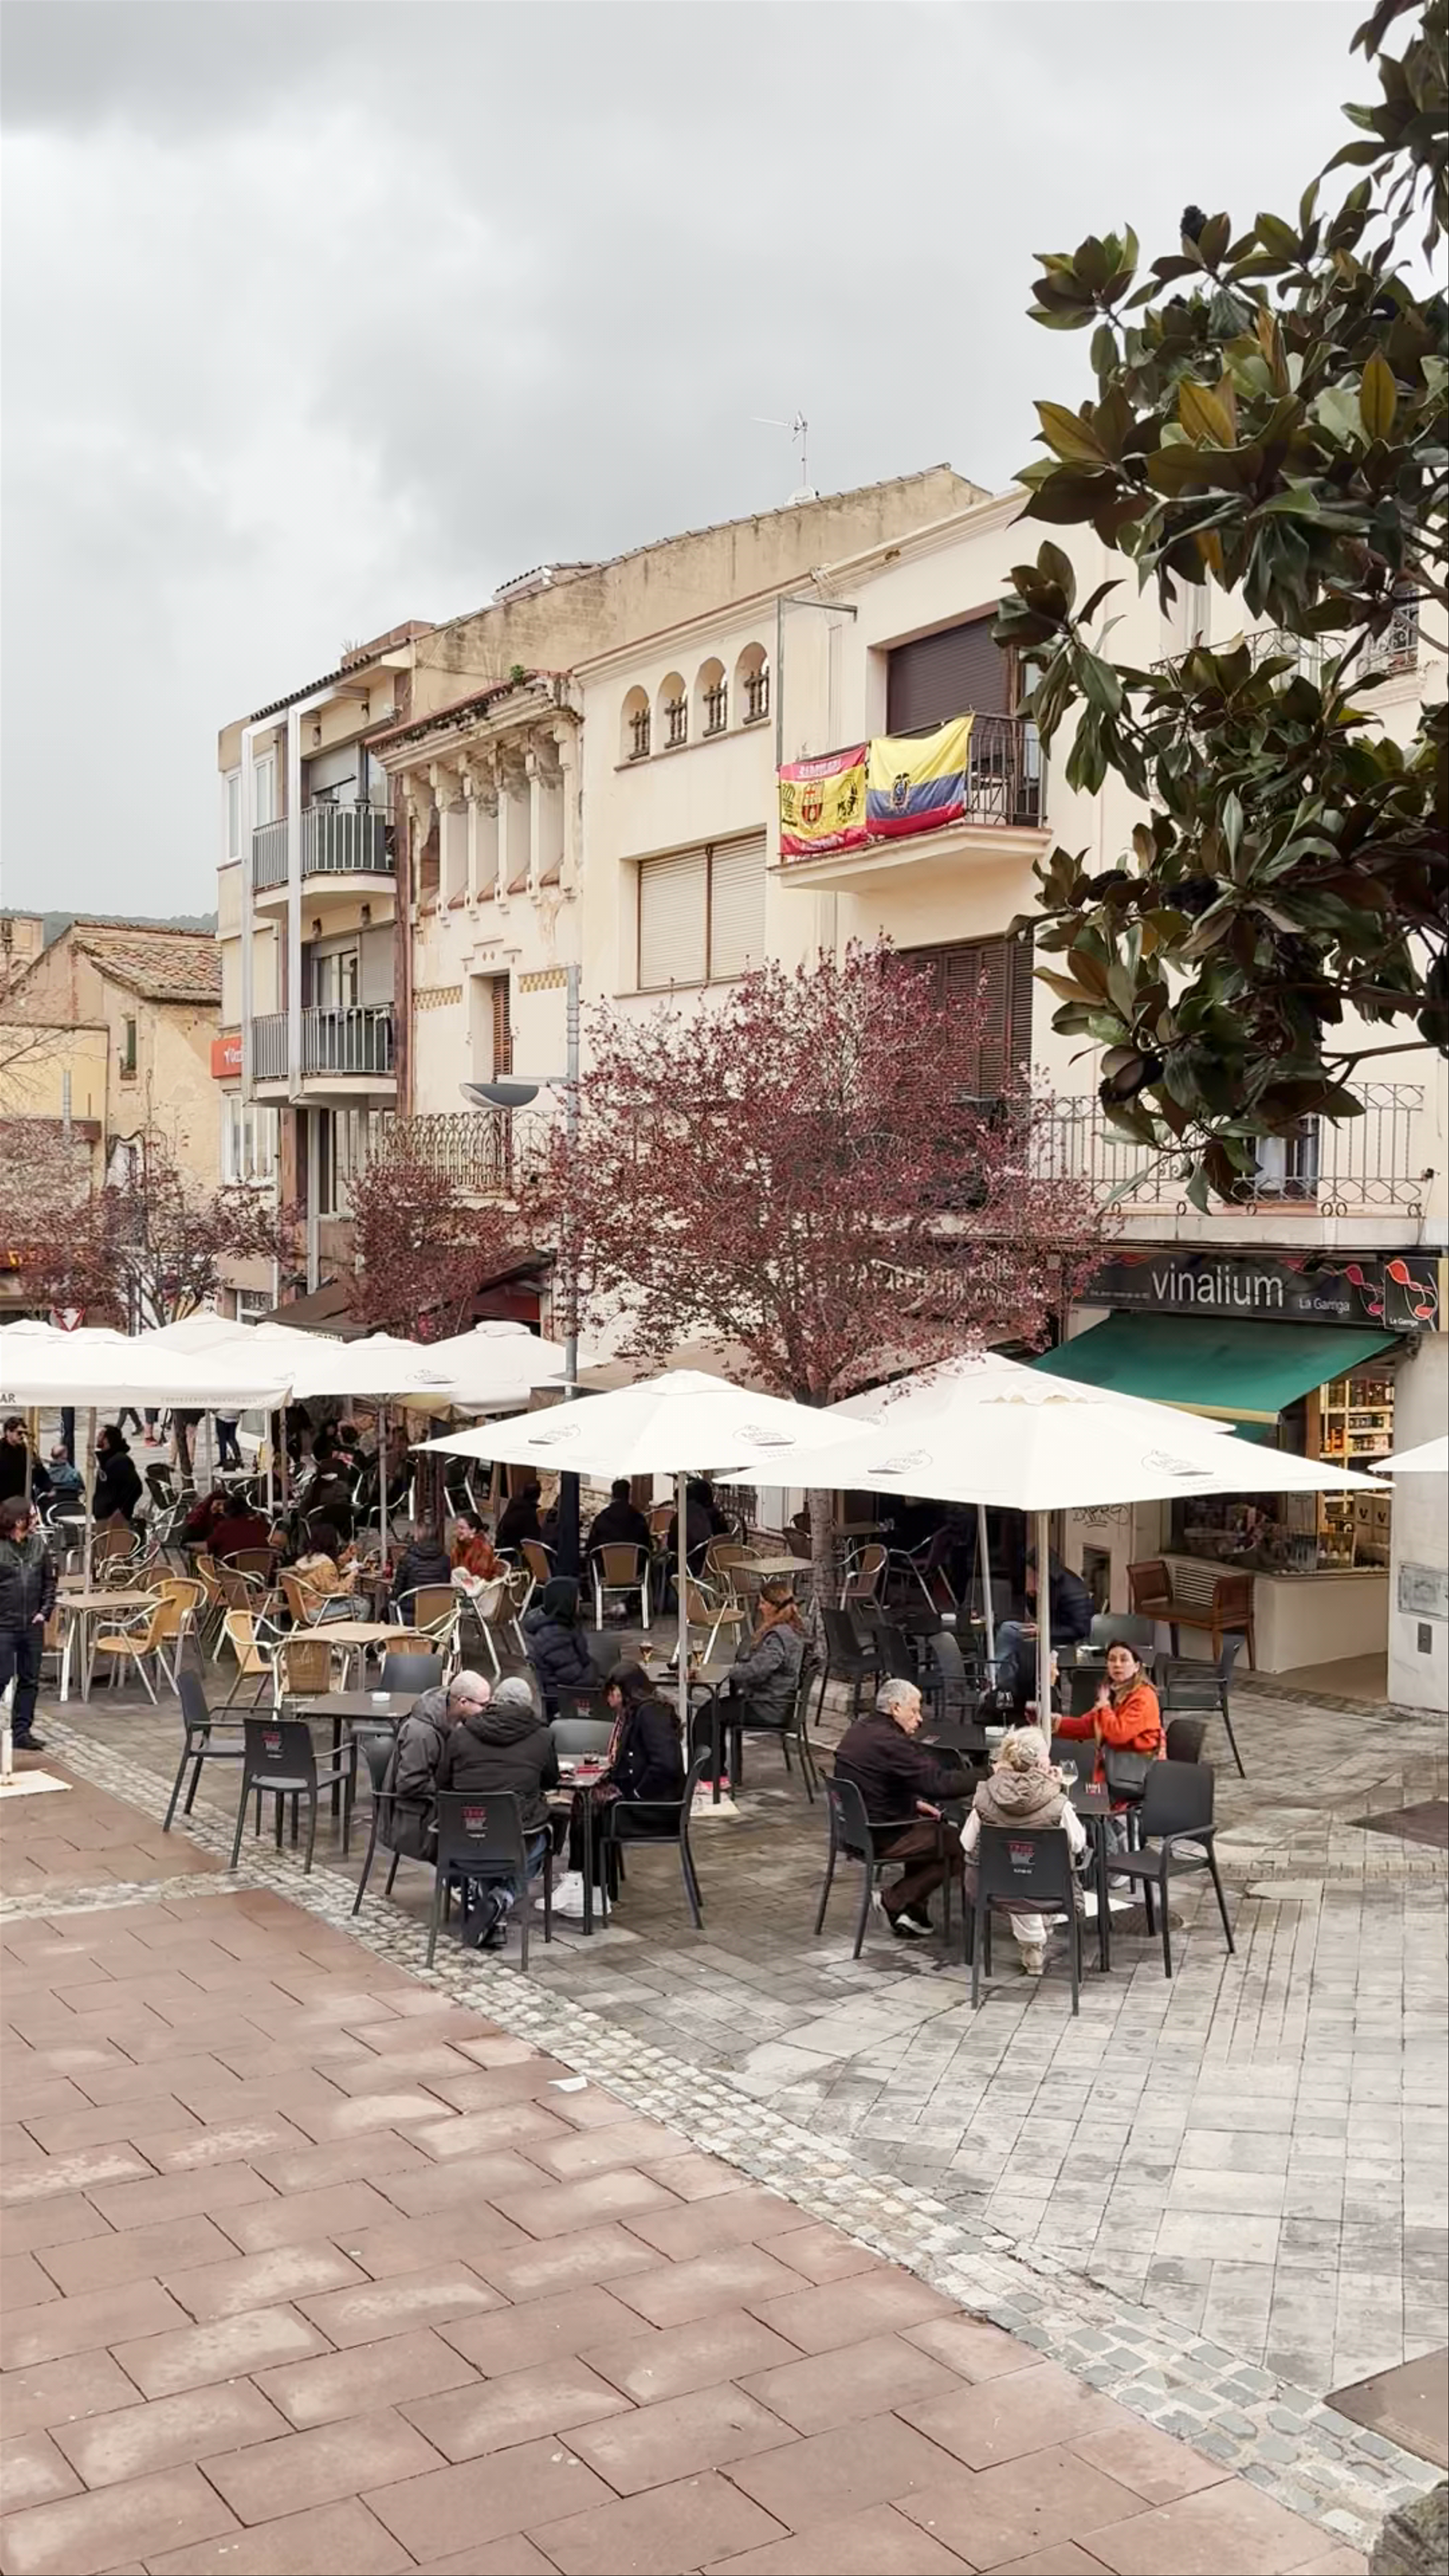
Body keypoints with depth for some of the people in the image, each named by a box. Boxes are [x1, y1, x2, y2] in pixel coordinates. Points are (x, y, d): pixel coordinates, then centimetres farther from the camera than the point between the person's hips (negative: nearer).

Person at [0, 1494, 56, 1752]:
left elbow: (50, 1581, 11)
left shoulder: (39, 1545, 3)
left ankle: (22, 1731, 17)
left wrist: (45, 1611, 2)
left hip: (33, 1626, 5)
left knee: (30, 1681, 9)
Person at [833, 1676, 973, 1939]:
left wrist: (915, 1803, 11)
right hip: (879, 1838, -10)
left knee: (929, 1829, 26)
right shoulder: (889, 1742, -22)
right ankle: (894, 1903, 2)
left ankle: (913, 1912, 22)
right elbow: (938, 1782, -24)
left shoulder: (857, 1732, 8)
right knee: (956, 1846, -3)